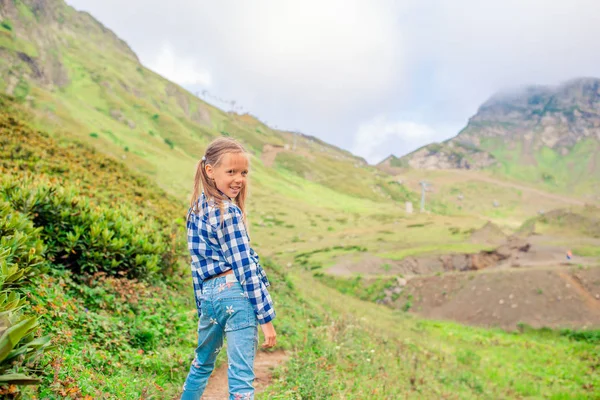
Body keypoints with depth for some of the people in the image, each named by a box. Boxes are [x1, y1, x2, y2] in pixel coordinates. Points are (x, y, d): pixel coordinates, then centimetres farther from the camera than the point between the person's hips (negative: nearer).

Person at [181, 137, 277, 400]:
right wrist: (266, 317, -11)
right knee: (240, 378, -3)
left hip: (208, 294, 8)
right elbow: (245, 267, -15)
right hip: (236, 294, -8)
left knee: (202, 364, 26)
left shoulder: (196, 210, 11)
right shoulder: (228, 212, -12)